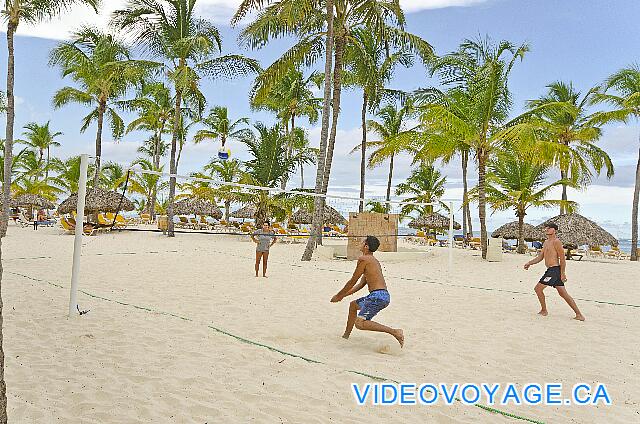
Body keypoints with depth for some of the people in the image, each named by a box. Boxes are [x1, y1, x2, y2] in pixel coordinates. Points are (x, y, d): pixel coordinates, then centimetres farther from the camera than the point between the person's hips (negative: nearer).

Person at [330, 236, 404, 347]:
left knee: (360, 323, -16)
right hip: (384, 295, 10)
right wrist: (343, 295, 28)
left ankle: (394, 332, -19)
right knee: (353, 305, 27)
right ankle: (346, 336, 38)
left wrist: (338, 295, 9)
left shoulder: (363, 259, -7)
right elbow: (361, 284, 26)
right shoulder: (374, 260, 22)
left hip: (378, 295, -10)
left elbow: (352, 282, -4)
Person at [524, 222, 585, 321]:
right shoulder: (546, 242, 18)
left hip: (554, 270, -9)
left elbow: (562, 258, -14)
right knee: (563, 293, 9)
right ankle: (579, 314, 11)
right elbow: (540, 257, 22)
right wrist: (529, 263, 10)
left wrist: (562, 273, -17)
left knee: (538, 288, -4)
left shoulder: (556, 241, -10)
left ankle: (544, 311, 9)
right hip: (551, 270, 9)